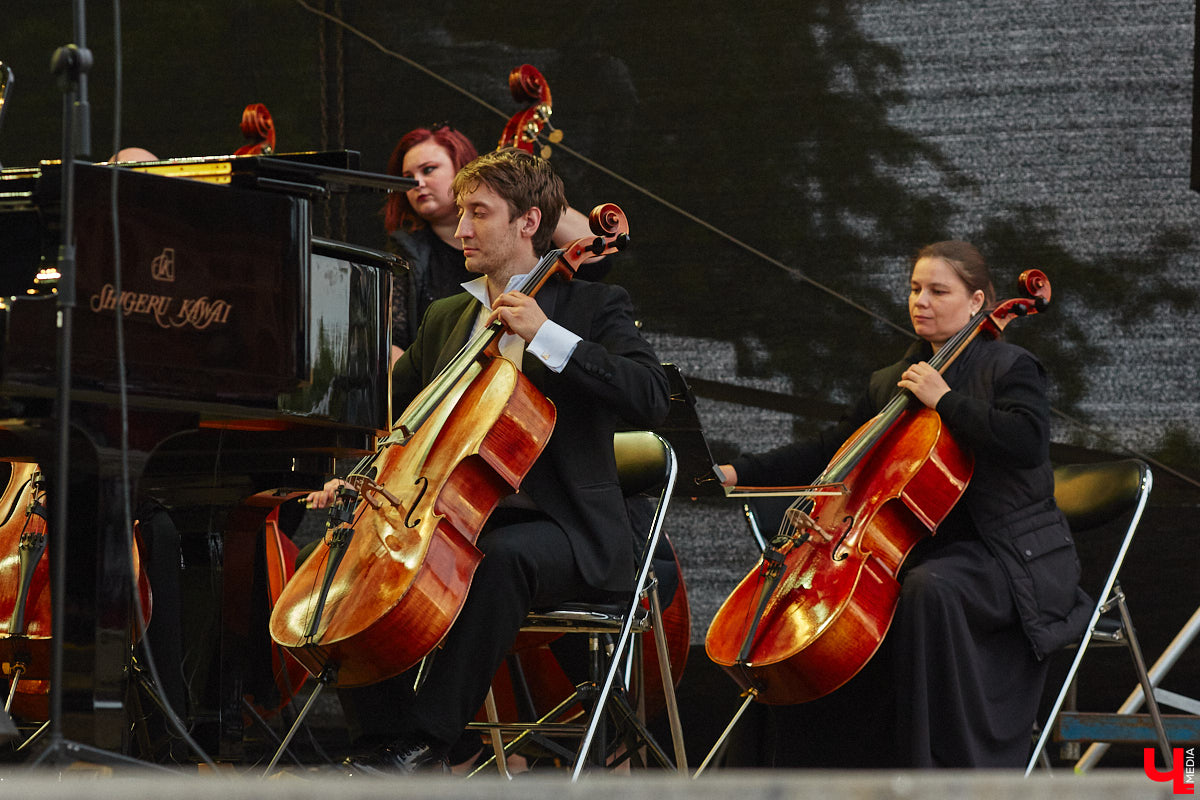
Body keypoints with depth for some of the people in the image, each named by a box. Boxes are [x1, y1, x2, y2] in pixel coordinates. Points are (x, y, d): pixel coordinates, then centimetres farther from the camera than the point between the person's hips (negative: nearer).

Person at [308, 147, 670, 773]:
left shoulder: (592, 306, 0)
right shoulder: (445, 318, 18)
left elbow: (651, 398, -16)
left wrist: (546, 337, -21)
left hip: (563, 531, -6)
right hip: (460, 521, 6)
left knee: (501, 554, -38)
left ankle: (427, 739, -36)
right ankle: (384, 732, -12)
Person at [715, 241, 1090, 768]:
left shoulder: (1009, 368, -2)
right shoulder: (890, 383, 17)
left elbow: (1028, 442, -21)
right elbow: (828, 453, 15)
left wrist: (945, 400, -20)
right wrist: (738, 474, 3)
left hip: (1010, 560, -7)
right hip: (924, 550, 7)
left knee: (929, 587, -37)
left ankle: (948, 768, -34)